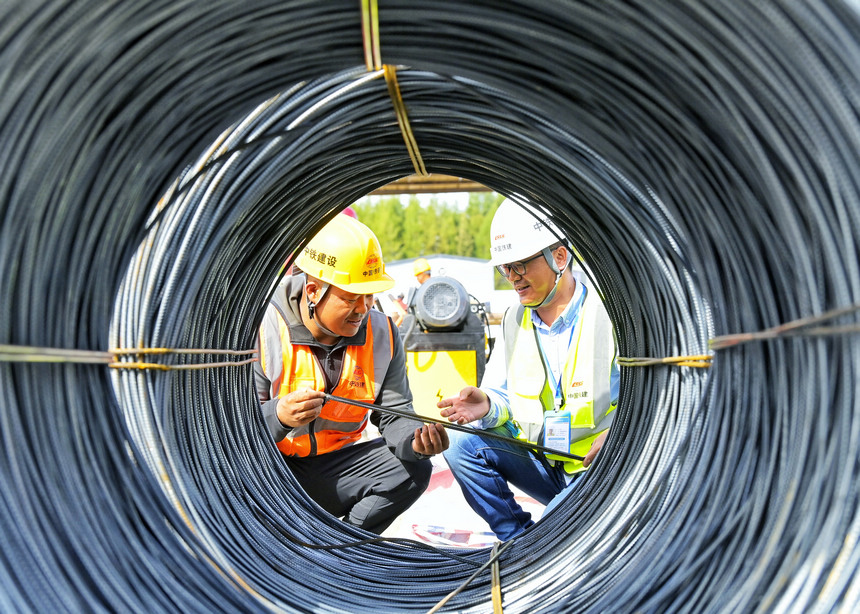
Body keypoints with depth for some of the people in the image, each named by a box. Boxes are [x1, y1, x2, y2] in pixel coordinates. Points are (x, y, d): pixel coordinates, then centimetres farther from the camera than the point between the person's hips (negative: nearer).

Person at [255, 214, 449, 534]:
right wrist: (278, 415, -40)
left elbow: (394, 413, -6)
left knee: (413, 468, -14)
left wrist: (414, 440, -29)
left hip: (334, 464, 4)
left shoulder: (381, 332, -5)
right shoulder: (263, 329, -19)